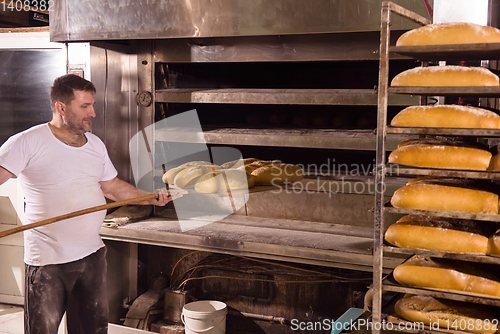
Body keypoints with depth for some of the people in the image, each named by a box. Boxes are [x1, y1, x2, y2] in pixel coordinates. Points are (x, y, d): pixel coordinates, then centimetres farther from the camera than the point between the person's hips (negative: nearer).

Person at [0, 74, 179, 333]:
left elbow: (112, 187, 20)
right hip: (47, 263, -6)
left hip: (92, 254, 6)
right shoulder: (27, 142, -10)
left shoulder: (96, 144, 10)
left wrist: (152, 198, 10)